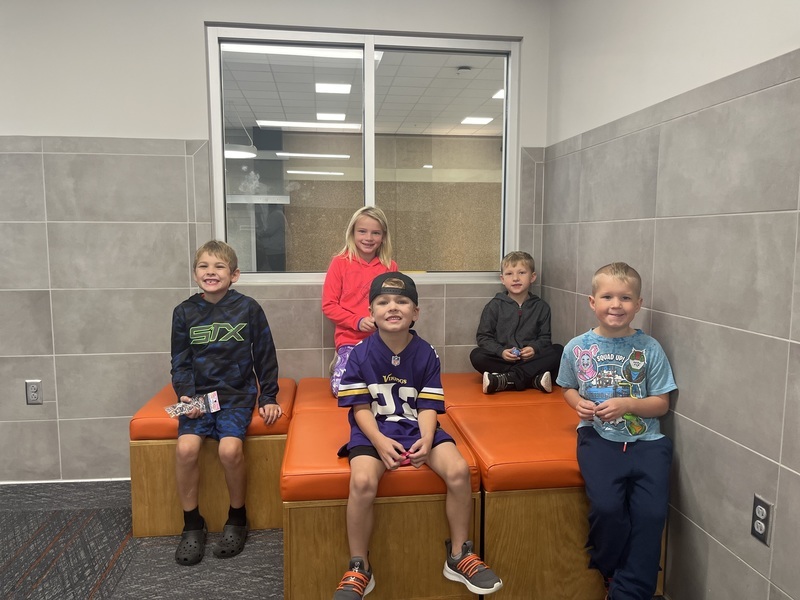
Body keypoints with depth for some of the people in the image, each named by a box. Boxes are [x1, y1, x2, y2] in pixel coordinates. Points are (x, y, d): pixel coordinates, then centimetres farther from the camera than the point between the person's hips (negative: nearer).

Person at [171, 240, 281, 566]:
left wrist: (268, 398, 2)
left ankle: (237, 518, 2)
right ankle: (192, 524, 1)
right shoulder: (184, 312, 5)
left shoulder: (248, 308, -2)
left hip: (237, 394, -2)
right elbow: (180, 362, 8)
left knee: (229, 449, -25)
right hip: (198, 395, 2)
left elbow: (265, 356, 4)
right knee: (185, 448, -22)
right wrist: (185, 395, -8)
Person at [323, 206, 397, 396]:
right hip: (349, 339, -2)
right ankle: (340, 363, 15)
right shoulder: (340, 263, -1)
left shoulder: (390, 266, 5)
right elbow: (328, 305, -1)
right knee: (342, 388, -18)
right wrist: (357, 321, -14)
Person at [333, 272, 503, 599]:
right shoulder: (360, 354, -7)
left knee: (459, 469, -21)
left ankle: (459, 555, 4)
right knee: (362, 481, -30)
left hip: (416, 428, 2)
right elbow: (360, 406, -7)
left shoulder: (426, 354, -3)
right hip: (372, 431, -2)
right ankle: (359, 568, -5)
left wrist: (426, 440, -21)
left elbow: (428, 406, -3)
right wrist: (379, 441, -22)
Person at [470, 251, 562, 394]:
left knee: (558, 351, -22)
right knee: (476, 356, -27)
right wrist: (501, 351, -17)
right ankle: (535, 379, -35)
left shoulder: (541, 306, 8)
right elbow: (483, 337, 1)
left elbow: (545, 337, 8)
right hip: (502, 360, -1)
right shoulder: (494, 305, 3)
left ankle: (504, 381, -33)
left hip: (530, 359, 2)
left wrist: (534, 349, -15)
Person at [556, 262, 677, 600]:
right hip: (598, 437, -1)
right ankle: (613, 572, 12)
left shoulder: (649, 349, -2)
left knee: (651, 513, -16)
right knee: (606, 506, -21)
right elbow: (567, 388, 17)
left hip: (645, 439, 1)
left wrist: (627, 404, -15)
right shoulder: (576, 348, 0)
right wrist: (579, 404, -5)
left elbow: (661, 404, 3)